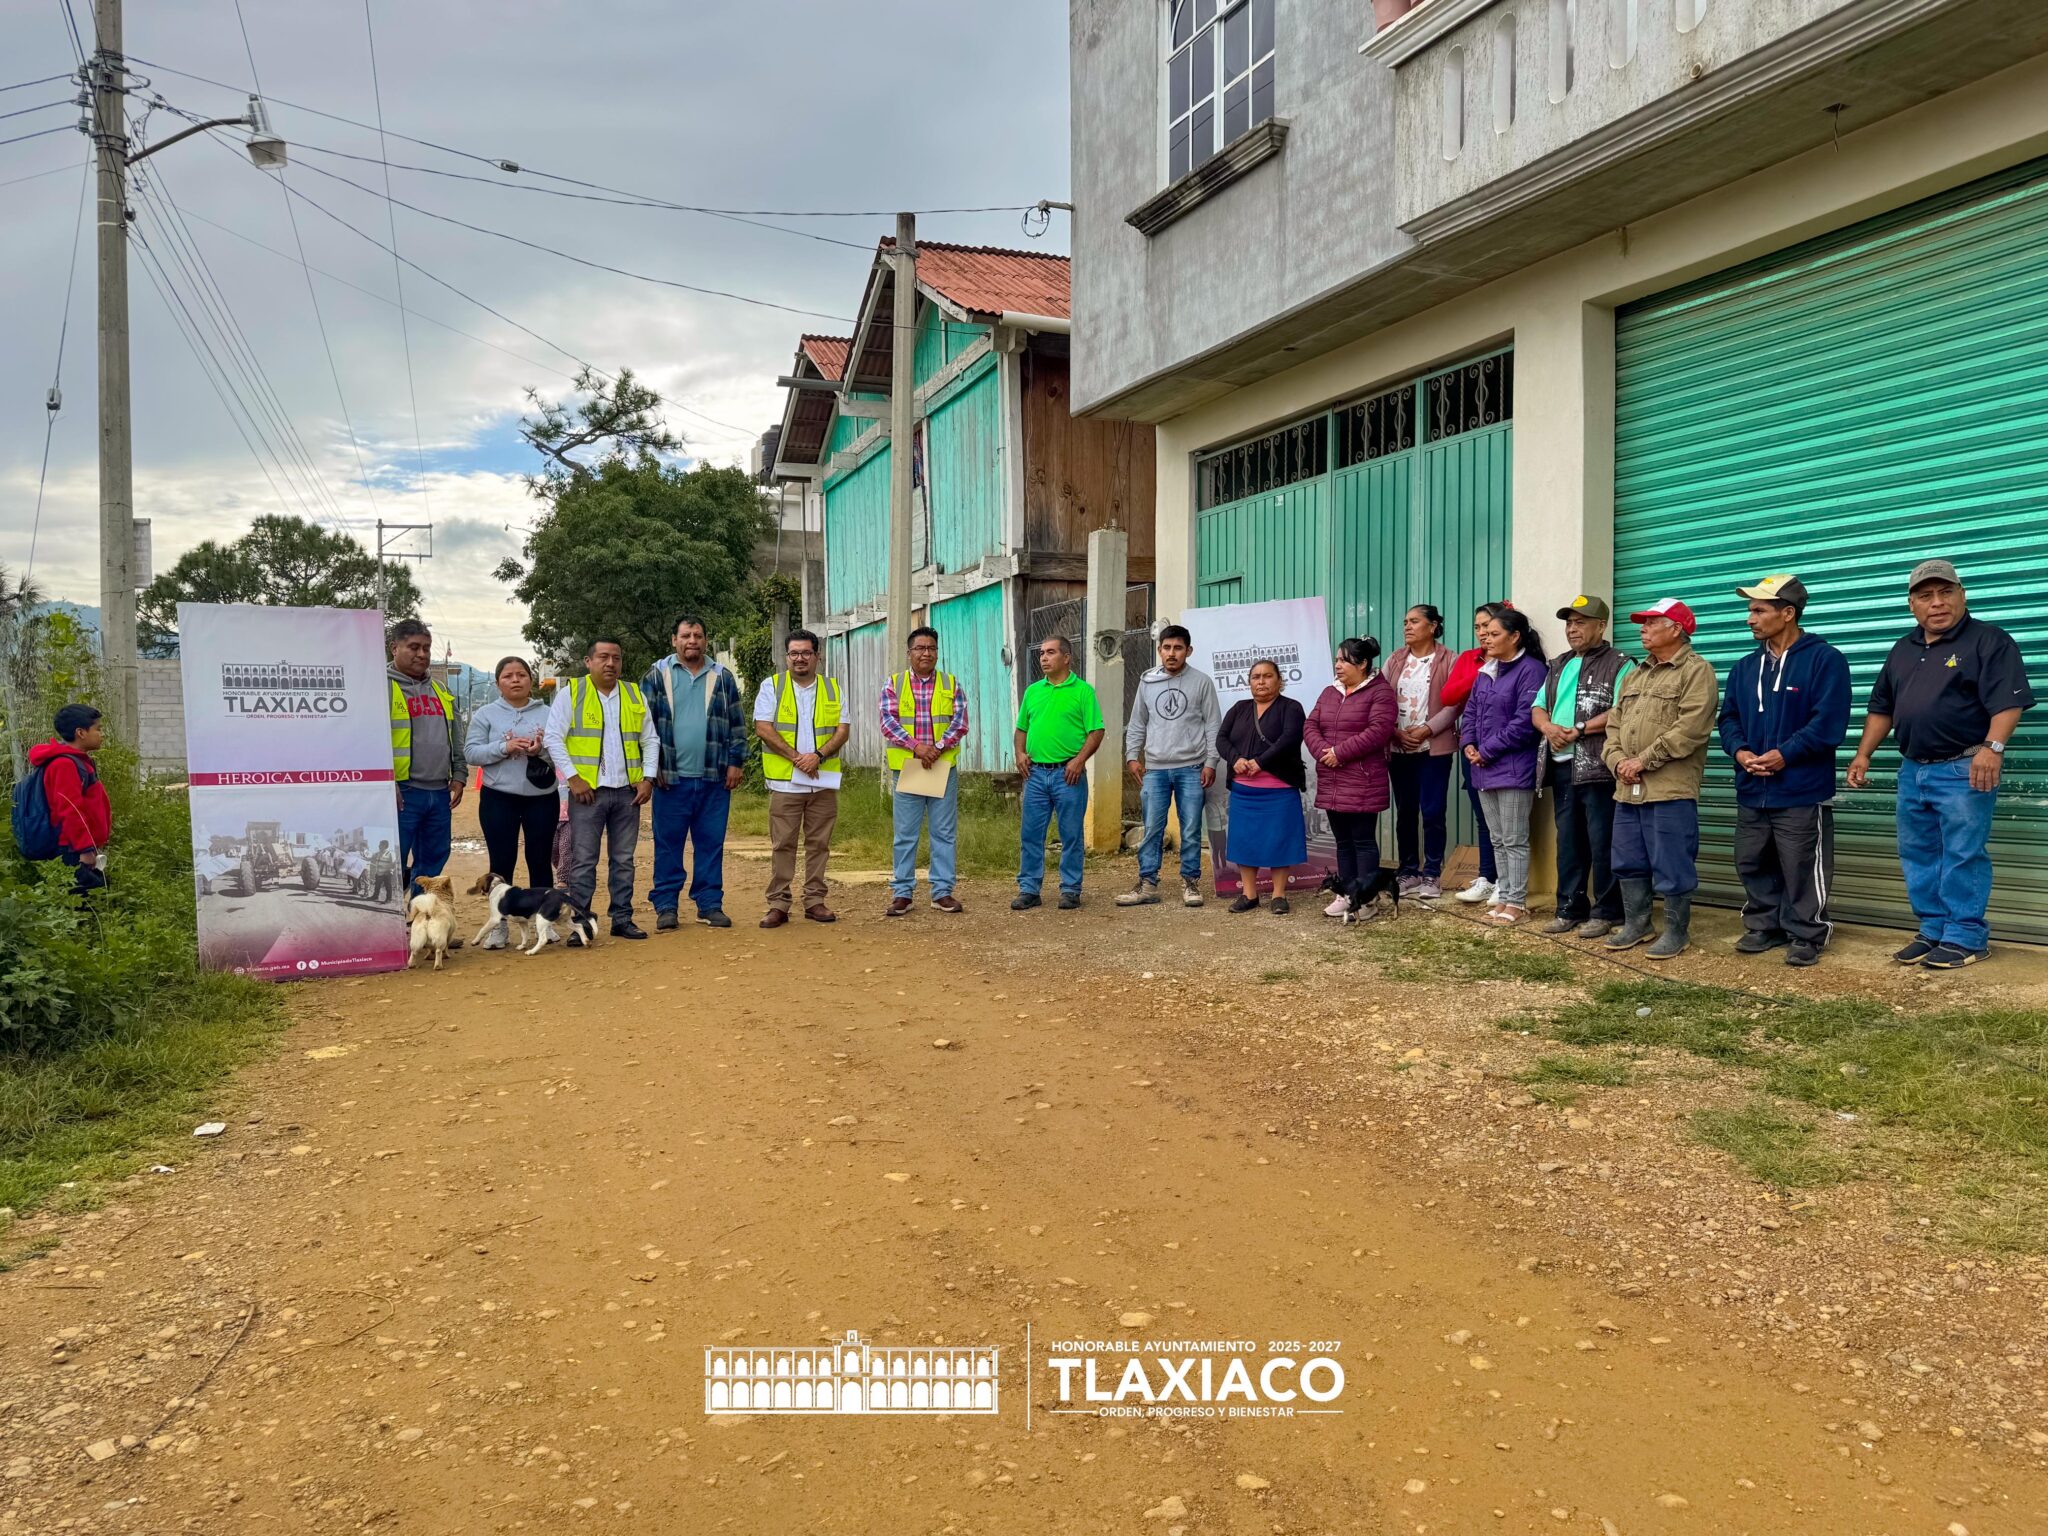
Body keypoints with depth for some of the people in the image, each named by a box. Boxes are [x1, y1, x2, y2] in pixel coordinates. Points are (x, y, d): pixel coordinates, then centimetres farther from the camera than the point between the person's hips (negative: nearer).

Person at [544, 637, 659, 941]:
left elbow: (650, 740, 16)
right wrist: (573, 778, -10)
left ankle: (622, 919, 17)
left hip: (628, 791, 4)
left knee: (624, 859, 9)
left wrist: (648, 779, 4)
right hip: (588, 791, -4)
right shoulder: (571, 692, 0)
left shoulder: (635, 695, 12)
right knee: (583, 860, -3)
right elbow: (553, 738, -4)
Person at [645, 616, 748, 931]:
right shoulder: (657, 675, 5)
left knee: (712, 843, 5)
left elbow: (737, 724, 11)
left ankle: (710, 905, 12)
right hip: (671, 776, -1)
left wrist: (736, 762, 2)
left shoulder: (722, 677, 10)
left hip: (715, 776, 2)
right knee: (668, 843, 3)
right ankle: (666, 906, 10)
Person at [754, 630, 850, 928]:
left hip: (824, 780, 2)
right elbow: (763, 728, -6)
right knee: (783, 844, -1)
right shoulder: (771, 686, 4)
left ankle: (815, 901, 13)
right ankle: (778, 905, 3)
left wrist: (818, 755, -13)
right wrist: (796, 757, -13)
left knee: (819, 843, 5)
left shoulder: (833, 688, 10)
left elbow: (843, 730, 3)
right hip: (784, 780, -2)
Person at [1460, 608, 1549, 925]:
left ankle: (1516, 902, 6)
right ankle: (1504, 896, 21)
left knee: (1514, 840, -2)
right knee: (1497, 839, 14)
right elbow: (1471, 710, 17)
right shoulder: (1486, 671, 15)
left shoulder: (1530, 670, -12)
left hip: (1513, 769, -8)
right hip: (1485, 769, 9)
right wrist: (1468, 744, -1)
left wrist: (1486, 751, -14)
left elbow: (1524, 721, -19)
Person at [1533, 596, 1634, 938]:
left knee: (1602, 843, -2)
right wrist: (1548, 727, -7)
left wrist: (1579, 729, -17)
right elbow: (1537, 707, 15)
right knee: (1568, 841, 12)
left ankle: (1606, 912, 6)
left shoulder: (1618, 665, -3)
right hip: (1562, 766, 7)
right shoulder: (1558, 666, 19)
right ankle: (1570, 908, 19)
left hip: (1598, 767, -7)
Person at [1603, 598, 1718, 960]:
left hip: (1670, 789, -8)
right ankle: (1635, 924, 25)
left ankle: (1676, 931, 10)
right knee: (1629, 862, 13)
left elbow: (1690, 728, -17)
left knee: (1671, 865, -1)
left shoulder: (1696, 671, -5)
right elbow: (1614, 723, 16)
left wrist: (1644, 760, -16)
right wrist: (1617, 760, -3)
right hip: (1628, 788, 8)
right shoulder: (1635, 676, 21)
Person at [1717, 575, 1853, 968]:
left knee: (1802, 870, 0)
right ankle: (1763, 926, 27)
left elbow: (1828, 721, -15)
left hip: (1803, 792, -7)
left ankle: (1806, 936, 11)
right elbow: (1729, 717, 12)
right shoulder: (1745, 667, 13)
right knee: (1753, 865, 14)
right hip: (1752, 791, 7)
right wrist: (1739, 751, -8)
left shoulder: (1825, 659, -8)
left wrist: (1784, 754, -20)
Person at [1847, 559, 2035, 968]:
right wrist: (1863, 753, 12)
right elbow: (1882, 707, 20)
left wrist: (1993, 746, -28)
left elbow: (2008, 700, -16)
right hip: (1913, 770, 7)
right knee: (1918, 856, 11)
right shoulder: (1903, 649, 15)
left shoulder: (1989, 641, -6)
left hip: (1965, 770, -7)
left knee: (1963, 856, -4)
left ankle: (1966, 937, 4)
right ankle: (1933, 930, 21)